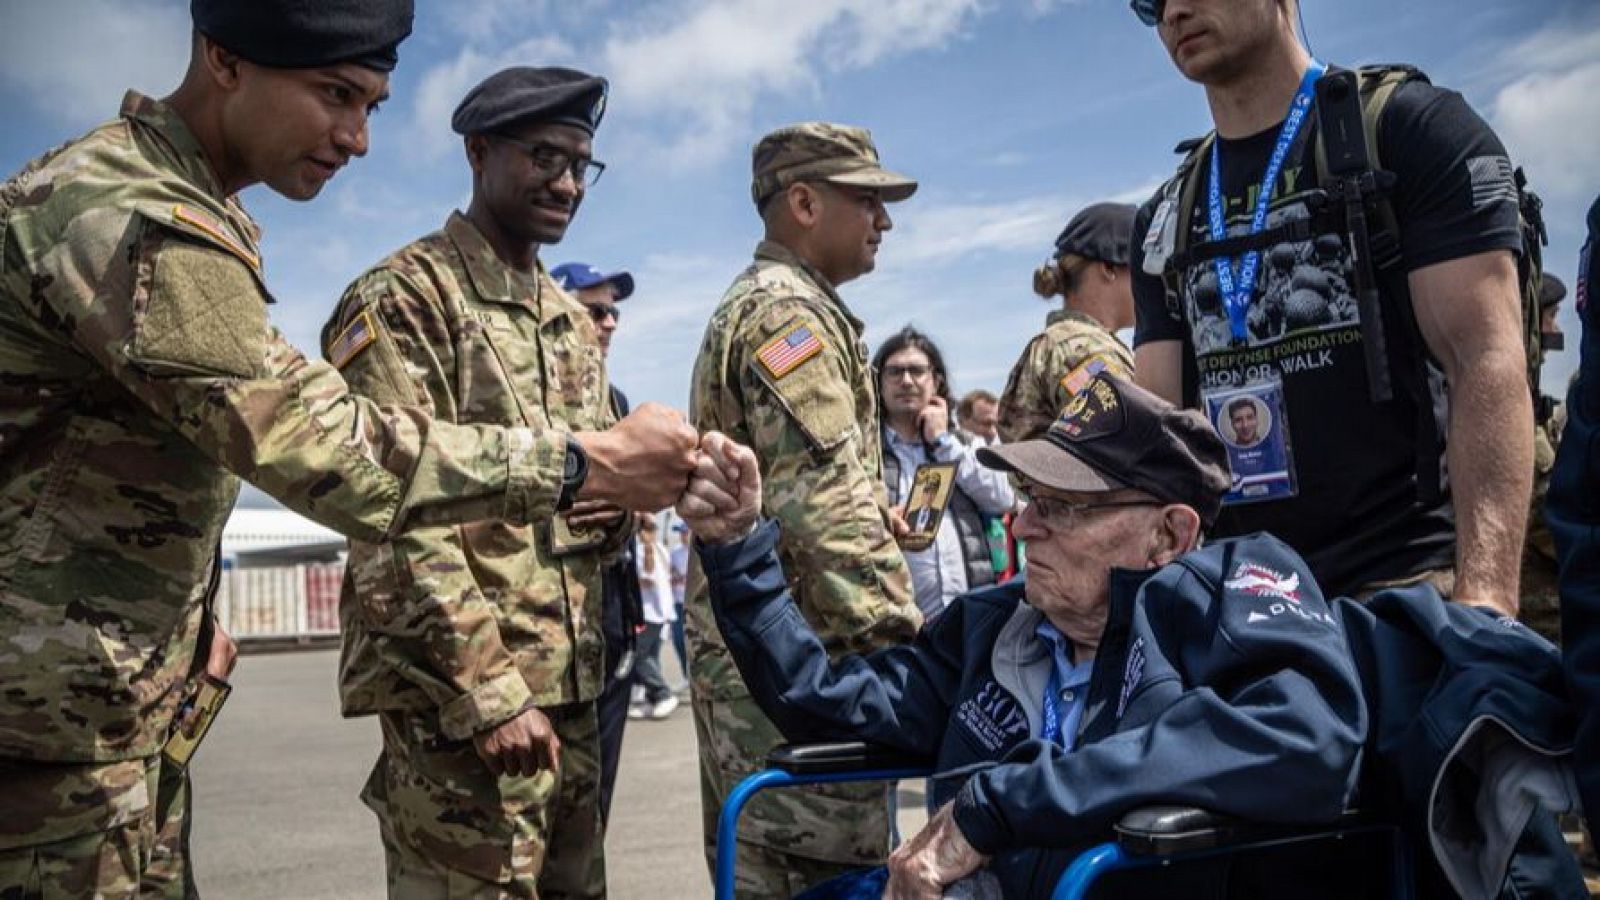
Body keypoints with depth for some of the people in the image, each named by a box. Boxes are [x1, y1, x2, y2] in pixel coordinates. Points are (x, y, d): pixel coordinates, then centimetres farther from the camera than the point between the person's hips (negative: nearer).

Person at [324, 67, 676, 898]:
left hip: (569, 691, 8)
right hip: (460, 703, -8)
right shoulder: (403, 299, -9)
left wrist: (621, 503, 0)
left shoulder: (573, 322, 17)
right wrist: (489, 690, -20)